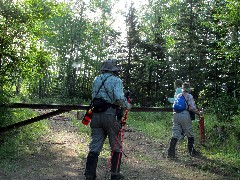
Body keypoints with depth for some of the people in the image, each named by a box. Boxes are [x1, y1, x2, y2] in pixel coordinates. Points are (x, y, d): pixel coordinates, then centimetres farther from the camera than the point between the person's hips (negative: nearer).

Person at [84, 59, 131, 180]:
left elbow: (94, 96, 15)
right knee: (116, 148, 11)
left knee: (94, 147, 8)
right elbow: (119, 98, -18)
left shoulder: (96, 80, 12)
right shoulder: (116, 80, -5)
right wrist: (127, 106, -1)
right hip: (110, 115, -5)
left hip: (96, 115, 5)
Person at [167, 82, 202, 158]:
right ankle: (192, 151, 18)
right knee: (190, 135, 11)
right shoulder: (189, 96, 0)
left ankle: (171, 152, -2)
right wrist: (198, 112, 7)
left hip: (176, 115, 5)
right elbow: (192, 107, -9)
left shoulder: (178, 96, 18)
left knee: (175, 135, 4)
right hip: (185, 115, -5)